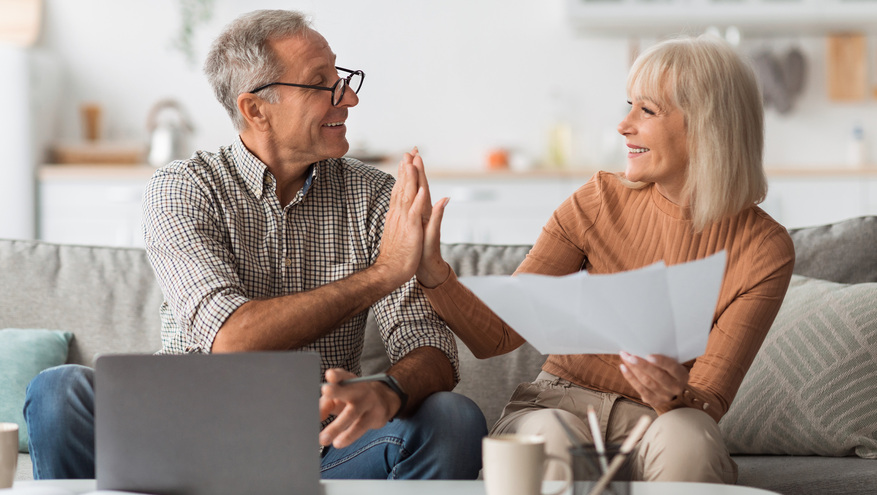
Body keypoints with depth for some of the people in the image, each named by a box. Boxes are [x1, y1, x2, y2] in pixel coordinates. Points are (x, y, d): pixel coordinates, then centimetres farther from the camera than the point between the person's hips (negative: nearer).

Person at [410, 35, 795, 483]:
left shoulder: (764, 249, -8)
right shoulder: (600, 203, -4)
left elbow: (709, 403, -10)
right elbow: (496, 336, -5)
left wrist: (676, 398, -34)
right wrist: (432, 270, -22)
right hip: (558, 404, 1)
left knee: (686, 436, -37)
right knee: (549, 437, -36)